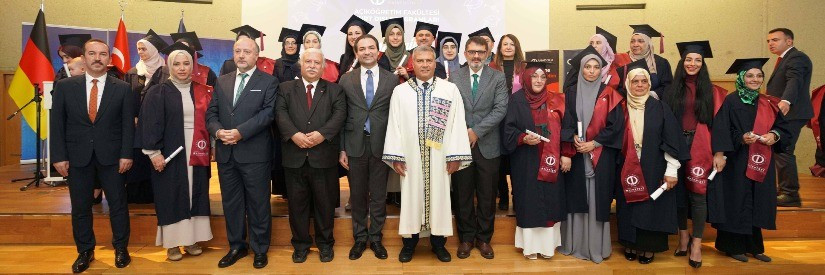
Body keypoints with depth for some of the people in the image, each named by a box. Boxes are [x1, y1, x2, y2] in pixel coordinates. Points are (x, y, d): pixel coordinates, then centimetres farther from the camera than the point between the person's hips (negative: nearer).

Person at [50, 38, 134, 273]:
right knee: (80, 207, 9)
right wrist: (59, 156, -4)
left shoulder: (122, 88, 0)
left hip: (112, 156, -1)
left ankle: (121, 249, 21)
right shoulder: (65, 86, 3)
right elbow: (57, 123, 2)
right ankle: (85, 251, 24)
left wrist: (126, 154, -7)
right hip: (78, 156, 1)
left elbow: (128, 124, -1)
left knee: (118, 204, 6)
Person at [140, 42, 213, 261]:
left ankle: (192, 239, 18)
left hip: (196, 153, 3)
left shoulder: (202, 92, 8)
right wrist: (154, 152, -13)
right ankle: (172, 243, 12)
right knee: (172, 196, 2)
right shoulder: (158, 92, -1)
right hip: (170, 153, -3)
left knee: (195, 194, 7)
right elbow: (151, 124, -6)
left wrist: (211, 147, 1)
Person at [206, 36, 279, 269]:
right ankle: (236, 246, 27)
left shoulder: (269, 82, 0)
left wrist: (240, 132, -20)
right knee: (231, 203, 13)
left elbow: (268, 112, -12)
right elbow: (211, 112, 10)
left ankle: (260, 250, 18)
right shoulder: (222, 81, 14)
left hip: (255, 153, -5)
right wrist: (218, 131, -11)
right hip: (226, 153, 5)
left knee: (258, 204, 5)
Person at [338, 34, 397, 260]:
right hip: (355, 145, 1)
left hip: (381, 145, -1)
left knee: (379, 195, 9)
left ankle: (375, 238, 25)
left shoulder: (392, 79, 1)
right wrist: (342, 149, 0)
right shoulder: (346, 79, 3)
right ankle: (360, 238, 26)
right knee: (357, 195, 11)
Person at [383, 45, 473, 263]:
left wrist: (455, 155, -9)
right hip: (410, 156, 0)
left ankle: (438, 243, 22)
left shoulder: (450, 89, 2)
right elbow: (394, 124, 1)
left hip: (440, 157, 0)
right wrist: (395, 156, -6)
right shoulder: (399, 91, 4)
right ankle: (409, 243, 21)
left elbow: (457, 123, -3)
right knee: (411, 197, 7)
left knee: (439, 196, 7)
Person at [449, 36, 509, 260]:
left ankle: (484, 238, 23)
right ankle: (466, 238, 23)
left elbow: (500, 109, -7)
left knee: (487, 195, 8)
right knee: (463, 194, 9)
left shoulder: (498, 78, 2)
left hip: (487, 146, 0)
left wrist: (477, 131, -13)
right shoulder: (454, 77, 4)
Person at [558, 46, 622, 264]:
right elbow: (565, 122, 4)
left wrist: (593, 143, -12)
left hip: (601, 155, -1)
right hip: (576, 153, 2)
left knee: (598, 198, 0)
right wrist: (574, 139, -14)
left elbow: (615, 125, -4)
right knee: (576, 198, 4)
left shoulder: (609, 94, 2)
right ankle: (575, 244, 15)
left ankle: (597, 246, 10)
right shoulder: (570, 93, 7)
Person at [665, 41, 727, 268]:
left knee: (698, 193, -2)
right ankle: (683, 236, 23)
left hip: (700, 146, -2)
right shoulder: (673, 90, 6)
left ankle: (697, 243, 8)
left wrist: (719, 153, -10)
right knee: (679, 190, 8)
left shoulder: (711, 91, 2)